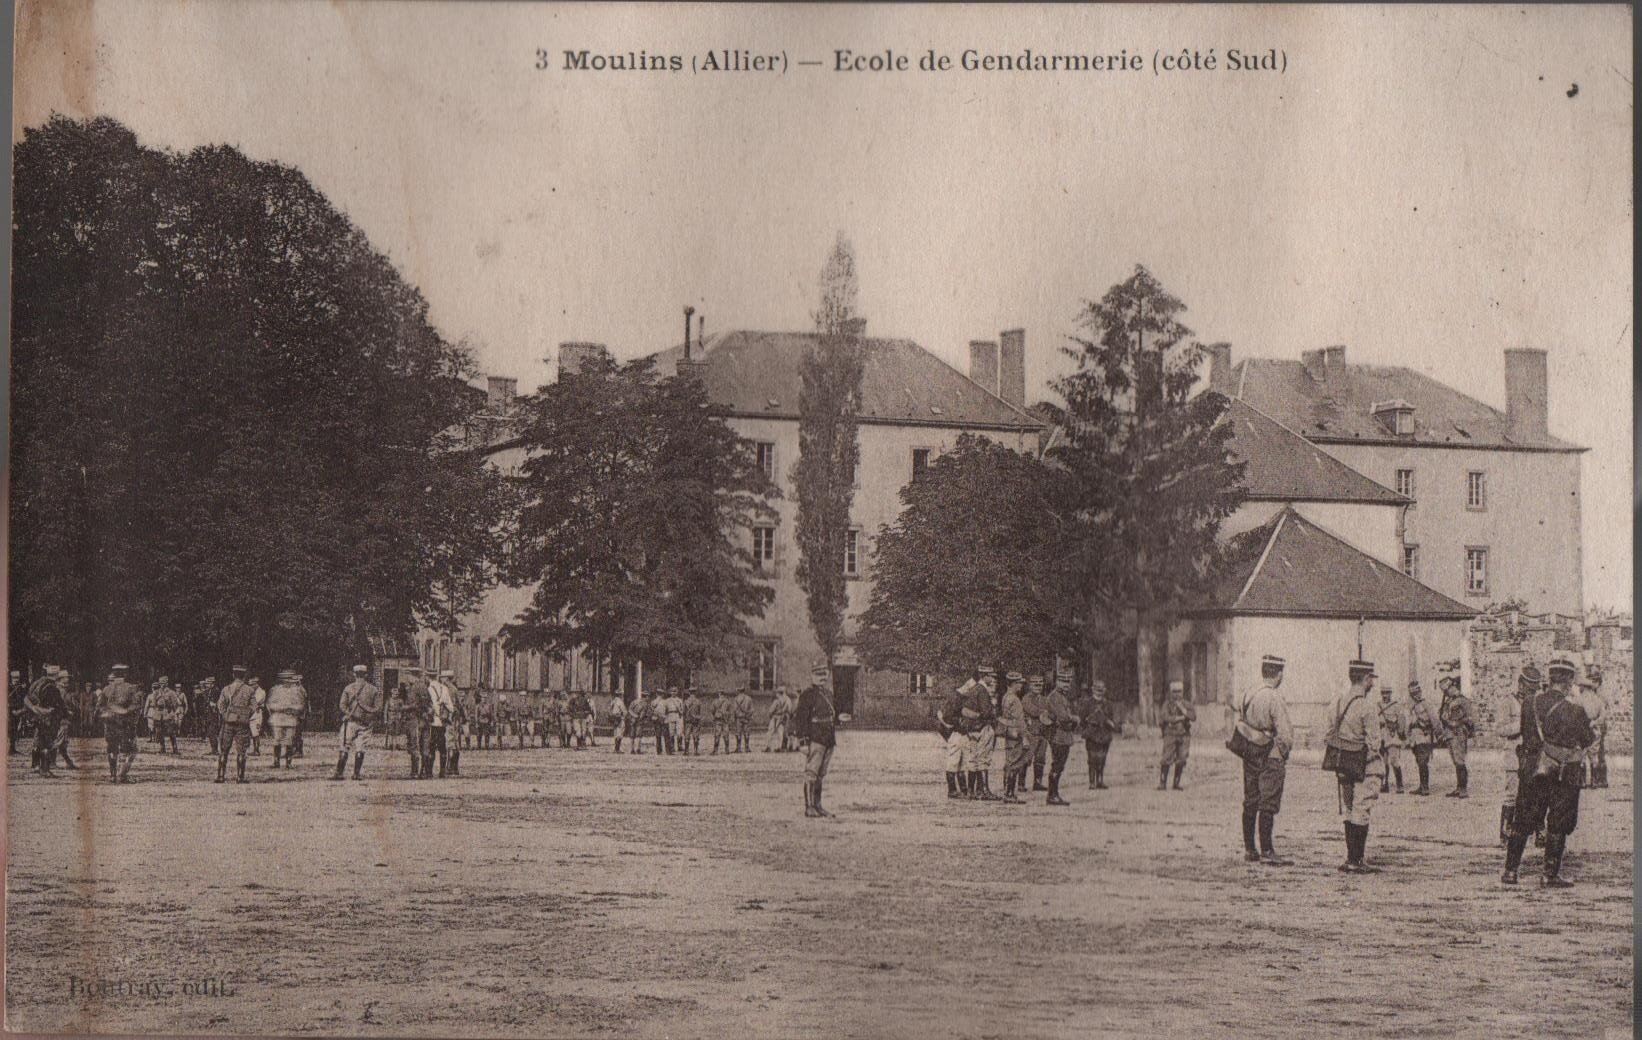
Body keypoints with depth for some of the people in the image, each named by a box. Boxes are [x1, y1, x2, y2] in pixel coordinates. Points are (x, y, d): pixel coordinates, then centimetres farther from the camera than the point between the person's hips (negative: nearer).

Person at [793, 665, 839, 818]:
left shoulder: (828, 694, 17)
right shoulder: (808, 695, -9)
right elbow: (799, 718, -13)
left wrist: (834, 739, 22)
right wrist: (802, 740, -19)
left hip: (828, 740, 8)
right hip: (815, 740, -8)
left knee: (821, 775, 12)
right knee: (811, 774, -9)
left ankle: (817, 805, 17)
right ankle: (809, 807, -8)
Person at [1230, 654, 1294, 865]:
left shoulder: (1248, 696, 5)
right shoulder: (1275, 699, -16)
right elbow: (1284, 733, -17)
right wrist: (1285, 753, -2)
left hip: (1250, 757, 7)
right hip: (1272, 758, -7)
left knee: (1250, 803, 12)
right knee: (1268, 806, -4)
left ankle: (1249, 849, 18)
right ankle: (1267, 852, -5)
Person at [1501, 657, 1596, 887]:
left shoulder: (1529, 702, -4)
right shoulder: (1573, 710, -15)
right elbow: (1588, 739, -2)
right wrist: (1594, 731, 20)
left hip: (1532, 770, 3)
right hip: (1564, 773, -3)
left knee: (1523, 821, 12)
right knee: (1558, 824, 7)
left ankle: (1510, 870, 14)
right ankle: (1550, 874, 8)